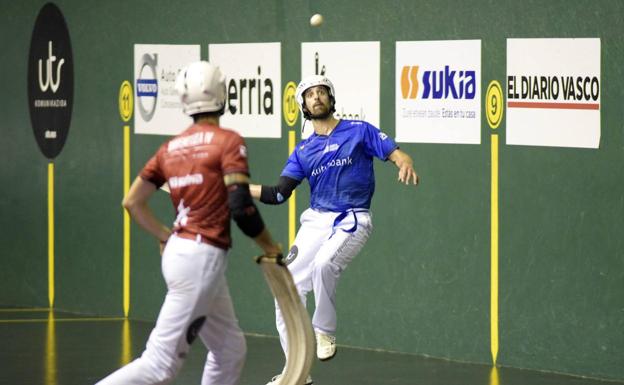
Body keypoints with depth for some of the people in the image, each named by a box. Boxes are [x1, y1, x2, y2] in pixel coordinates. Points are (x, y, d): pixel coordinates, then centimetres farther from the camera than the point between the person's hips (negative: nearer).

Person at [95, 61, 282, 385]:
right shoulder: (228, 142, -8)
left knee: (231, 349, 19)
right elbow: (241, 207, -16)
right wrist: (269, 246, -1)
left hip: (178, 251, 8)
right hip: (202, 258, -8)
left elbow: (132, 202, 14)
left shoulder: (170, 149, 11)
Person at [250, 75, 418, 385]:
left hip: (351, 221, -5)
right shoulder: (303, 151, 12)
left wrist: (405, 164, -28)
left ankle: (324, 332, -12)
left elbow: (396, 154, -4)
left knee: (323, 265, -34)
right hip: (315, 221, 5)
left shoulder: (359, 131, 2)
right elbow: (278, 194, 5)